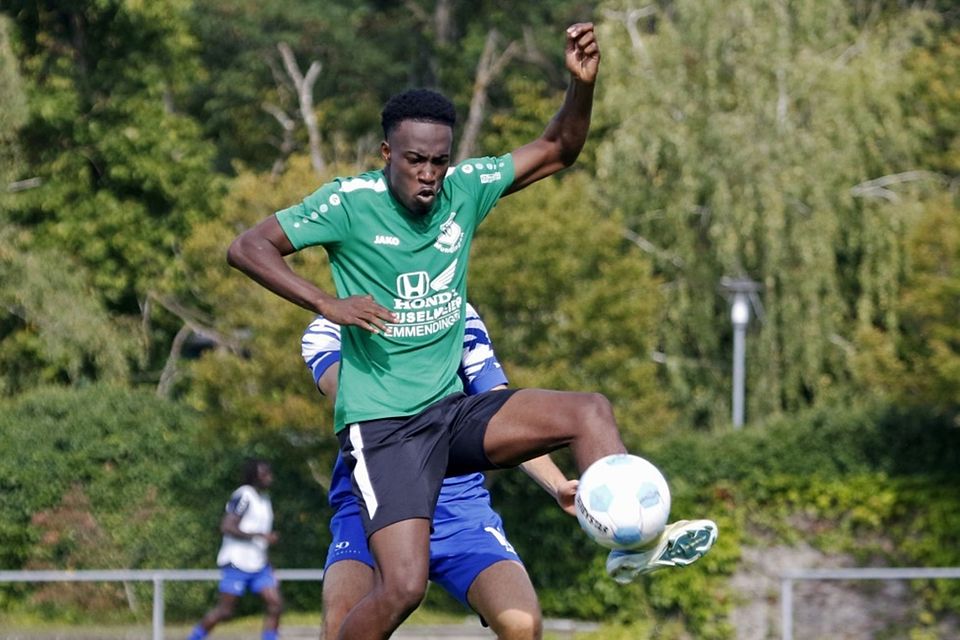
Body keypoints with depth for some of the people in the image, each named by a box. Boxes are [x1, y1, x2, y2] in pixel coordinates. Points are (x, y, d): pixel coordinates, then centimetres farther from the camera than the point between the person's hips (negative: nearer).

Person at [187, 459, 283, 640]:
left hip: (258, 564, 8)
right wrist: (259, 536, -23)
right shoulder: (243, 496, -14)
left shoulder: (264, 498, 14)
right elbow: (226, 527, -21)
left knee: (275, 604, -5)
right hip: (236, 562, -8)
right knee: (225, 610, -3)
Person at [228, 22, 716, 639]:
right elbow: (247, 247, -10)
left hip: (453, 413, 6)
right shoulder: (350, 202, -11)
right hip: (381, 425, -6)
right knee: (404, 587, -18)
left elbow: (557, 150, 10)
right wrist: (328, 303, -21)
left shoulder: (465, 189, 3)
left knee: (590, 411, -11)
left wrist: (582, 83, -10)